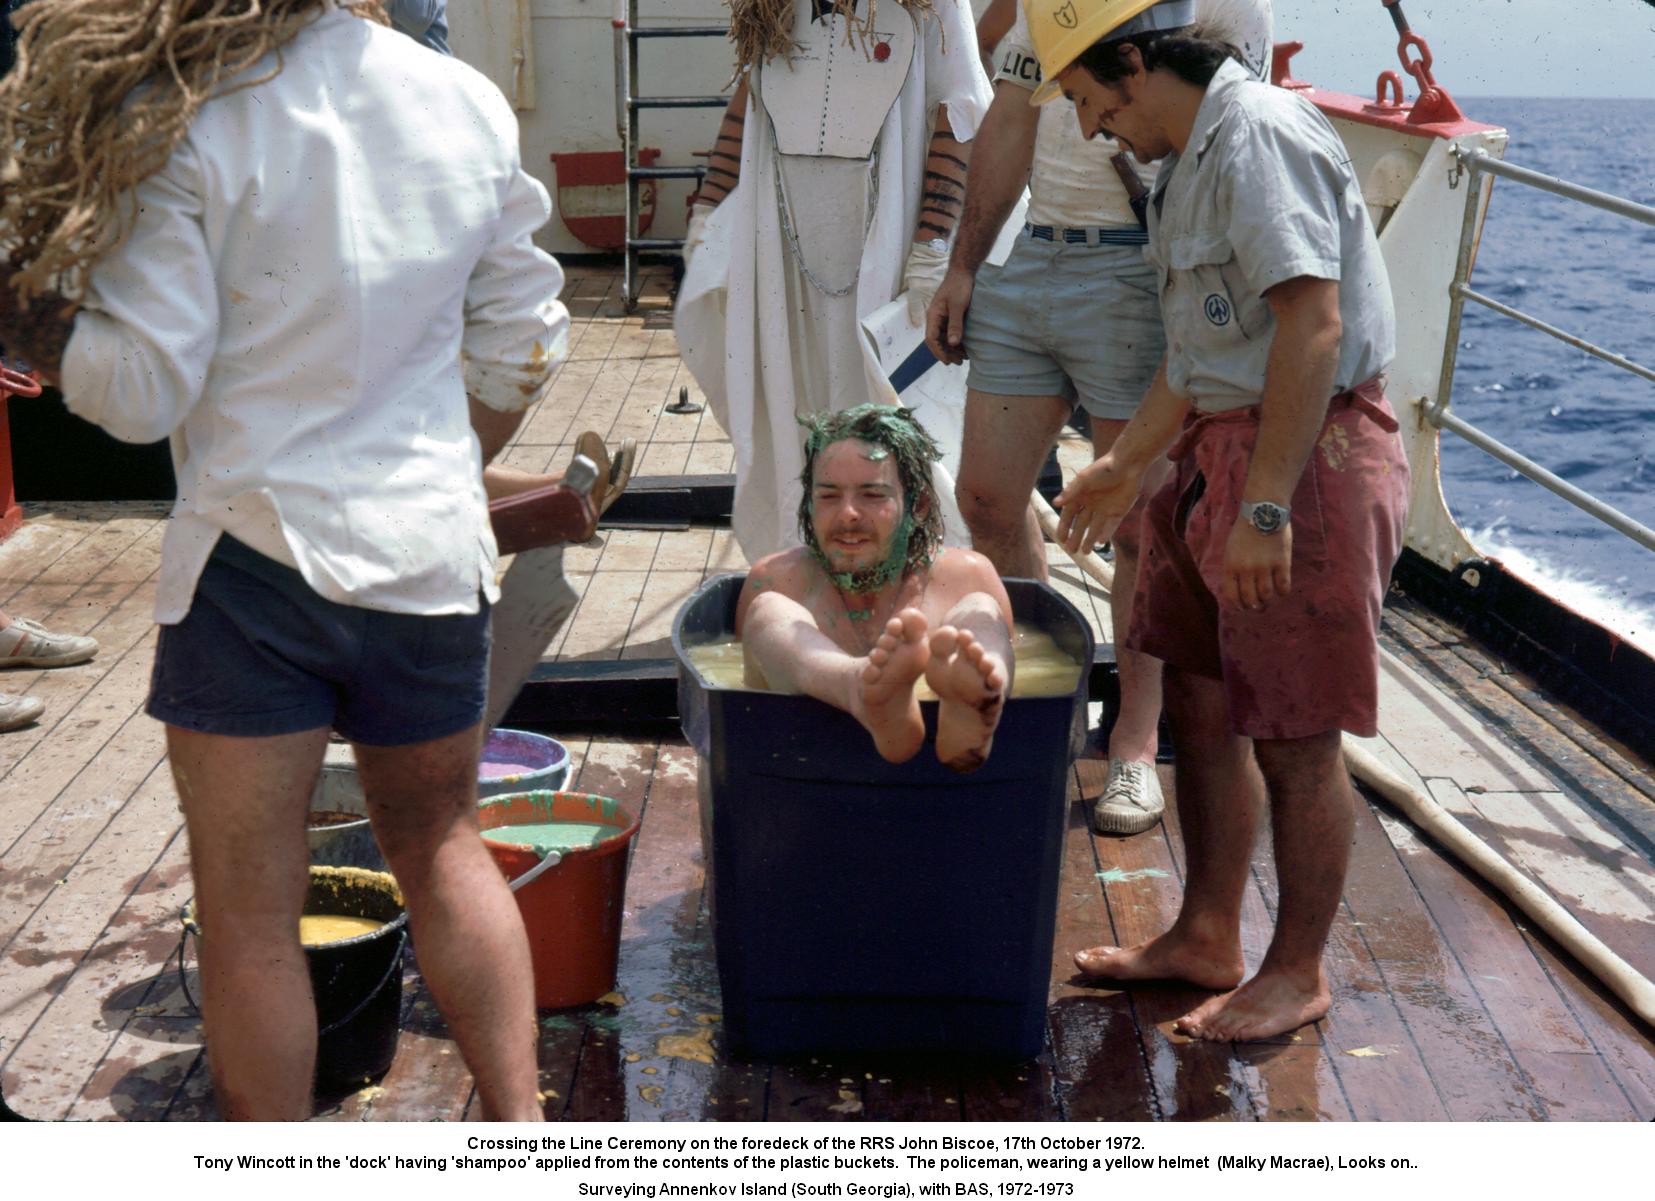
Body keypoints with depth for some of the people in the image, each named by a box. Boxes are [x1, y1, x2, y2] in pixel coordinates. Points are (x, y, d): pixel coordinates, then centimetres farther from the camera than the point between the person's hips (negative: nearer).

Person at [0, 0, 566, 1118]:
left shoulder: (182, 121, -12)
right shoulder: (472, 104, 2)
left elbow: (142, 388, -12)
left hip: (258, 553, -4)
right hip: (432, 554, 5)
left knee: (250, 918, 8)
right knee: (443, 846, 24)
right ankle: (519, 1121, 26)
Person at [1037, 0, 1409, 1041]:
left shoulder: (1259, 132, -16)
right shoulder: (1198, 151, 16)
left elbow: (1313, 329, -25)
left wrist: (1266, 507, -26)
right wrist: (1126, 467, 28)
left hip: (1311, 458, -10)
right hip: (1224, 452, 10)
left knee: (1294, 739, 1)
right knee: (1203, 706, 15)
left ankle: (1297, 973, 17)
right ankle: (1206, 939, 30)